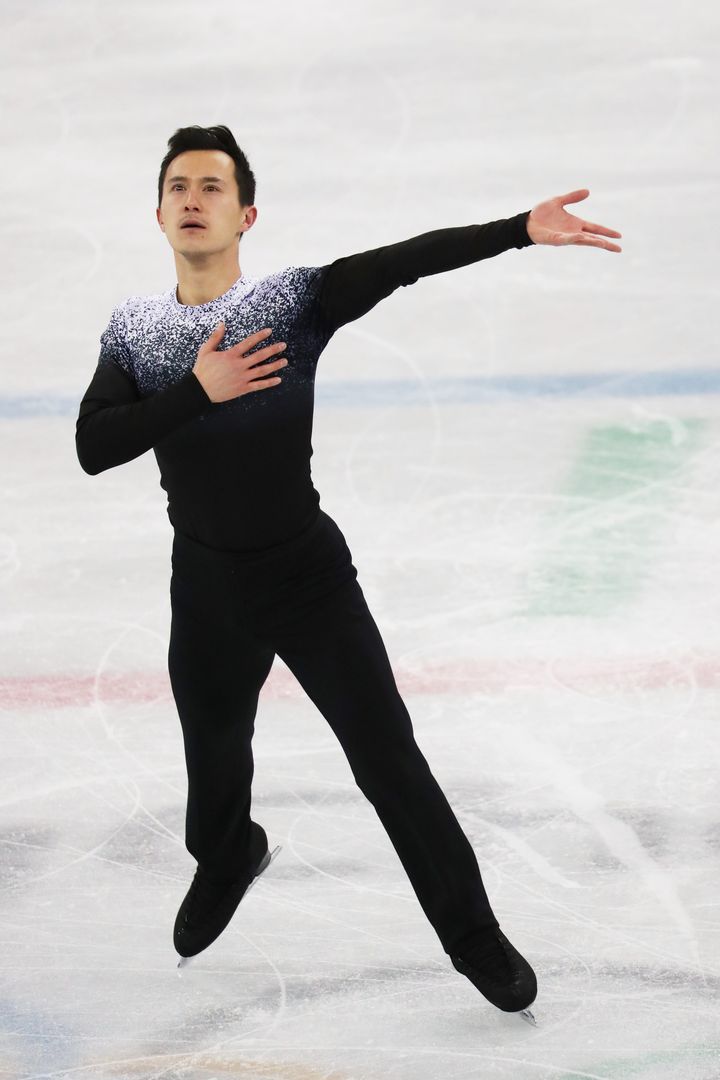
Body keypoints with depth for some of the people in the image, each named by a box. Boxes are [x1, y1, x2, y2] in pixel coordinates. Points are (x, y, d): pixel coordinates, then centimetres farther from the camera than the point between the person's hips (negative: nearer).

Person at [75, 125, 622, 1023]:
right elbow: (92, 448, -13)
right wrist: (198, 389, -25)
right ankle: (229, 860, 58)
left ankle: (472, 934, 16)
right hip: (206, 587, 3)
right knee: (214, 755, 24)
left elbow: (408, 260, -26)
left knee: (389, 761, 0)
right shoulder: (133, 327, -3)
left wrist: (522, 227, -39)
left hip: (310, 575, -3)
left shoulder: (295, 299, -12)